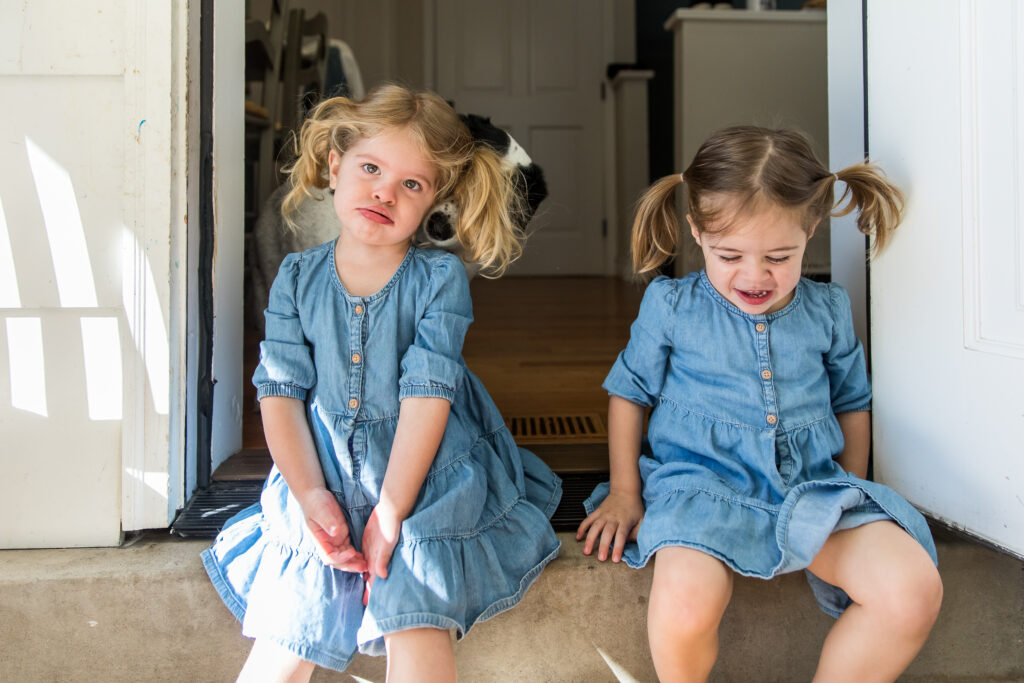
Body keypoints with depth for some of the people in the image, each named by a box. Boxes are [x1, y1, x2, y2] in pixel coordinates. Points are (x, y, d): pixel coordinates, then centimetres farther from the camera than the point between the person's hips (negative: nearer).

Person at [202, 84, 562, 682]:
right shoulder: (298, 277, 1)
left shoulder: (441, 278, -8)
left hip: (424, 477, -2)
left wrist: (389, 513, -18)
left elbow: (427, 393, -14)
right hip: (323, 480, 3)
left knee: (416, 632, -14)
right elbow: (280, 391, -1)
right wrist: (311, 495, -12)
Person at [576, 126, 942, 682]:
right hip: (703, 484, -3)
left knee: (912, 591, -22)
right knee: (682, 609, -33)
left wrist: (850, 492, 16)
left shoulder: (827, 310, 10)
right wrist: (624, 492, 7)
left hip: (812, 488, 3)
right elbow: (628, 392, 12)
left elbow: (852, 402, 23)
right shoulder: (670, 305, 2)